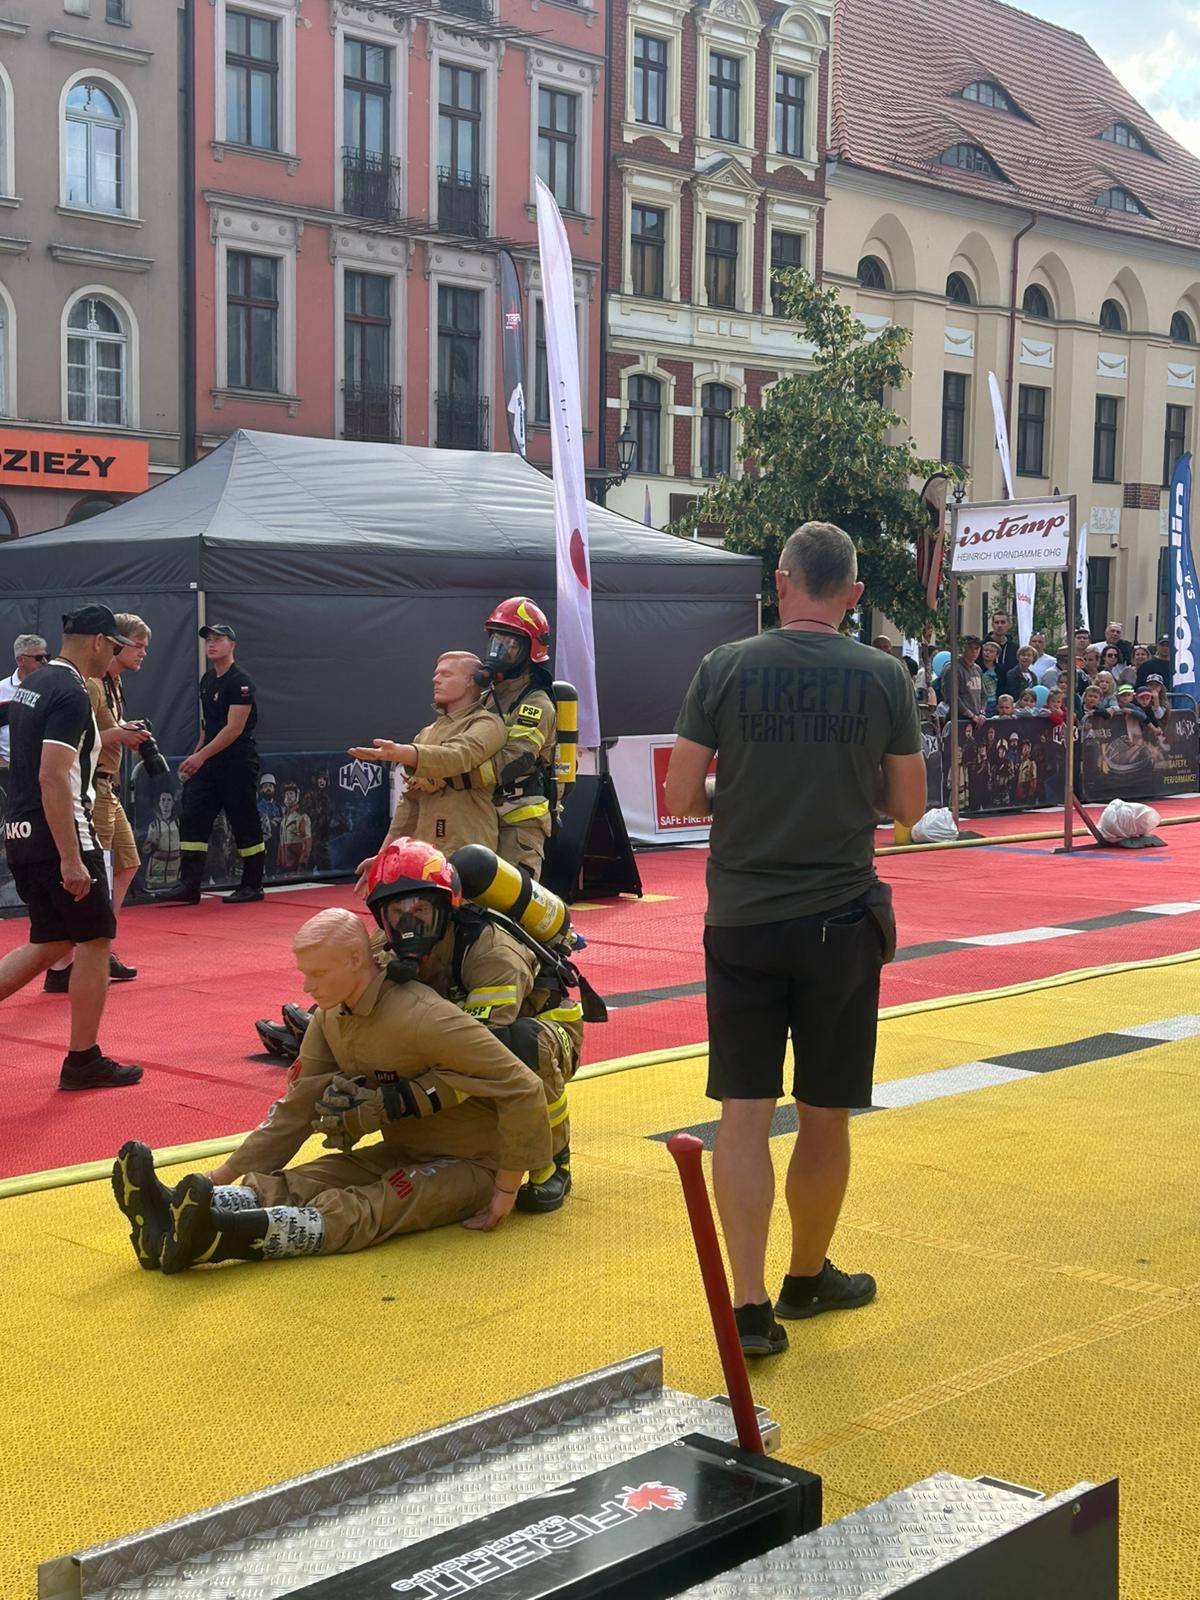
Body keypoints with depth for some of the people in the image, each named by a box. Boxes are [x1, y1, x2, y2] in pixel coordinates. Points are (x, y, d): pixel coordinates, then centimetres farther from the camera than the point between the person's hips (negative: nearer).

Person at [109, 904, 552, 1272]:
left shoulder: (420, 1017, -25)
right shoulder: (330, 1015, 1)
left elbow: (522, 1090, -26)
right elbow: (296, 1108, 9)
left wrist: (506, 1191, -18)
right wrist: (224, 1174, 3)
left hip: (465, 1167, -8)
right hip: (399, 1154, 8)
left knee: (359, 1210, -34)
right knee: (288, 1185, -18)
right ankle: (175, 1221, -43)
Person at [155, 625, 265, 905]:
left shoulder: (240, 681, -12)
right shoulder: (207, 680, 14)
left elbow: (234, 728, -18)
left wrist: (201, 756, -20)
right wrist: (195, 757, 13)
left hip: (238, 762, -8)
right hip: (208, 763, 8)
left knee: (245, 824, 0)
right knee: (192, 817, -2)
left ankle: (253, 886, 10)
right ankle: (189, 885, -3)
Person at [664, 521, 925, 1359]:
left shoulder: (725, 669, -4)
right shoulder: (884, 677, -3)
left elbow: (680, 798, -4)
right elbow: (908, 804, 3)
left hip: (742, 919, 0)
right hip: (838, 920, 0)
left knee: (745, 1111, 4)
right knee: (825, 1114, 14)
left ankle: (749, 1306, -1)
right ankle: (808, 1277, 31)